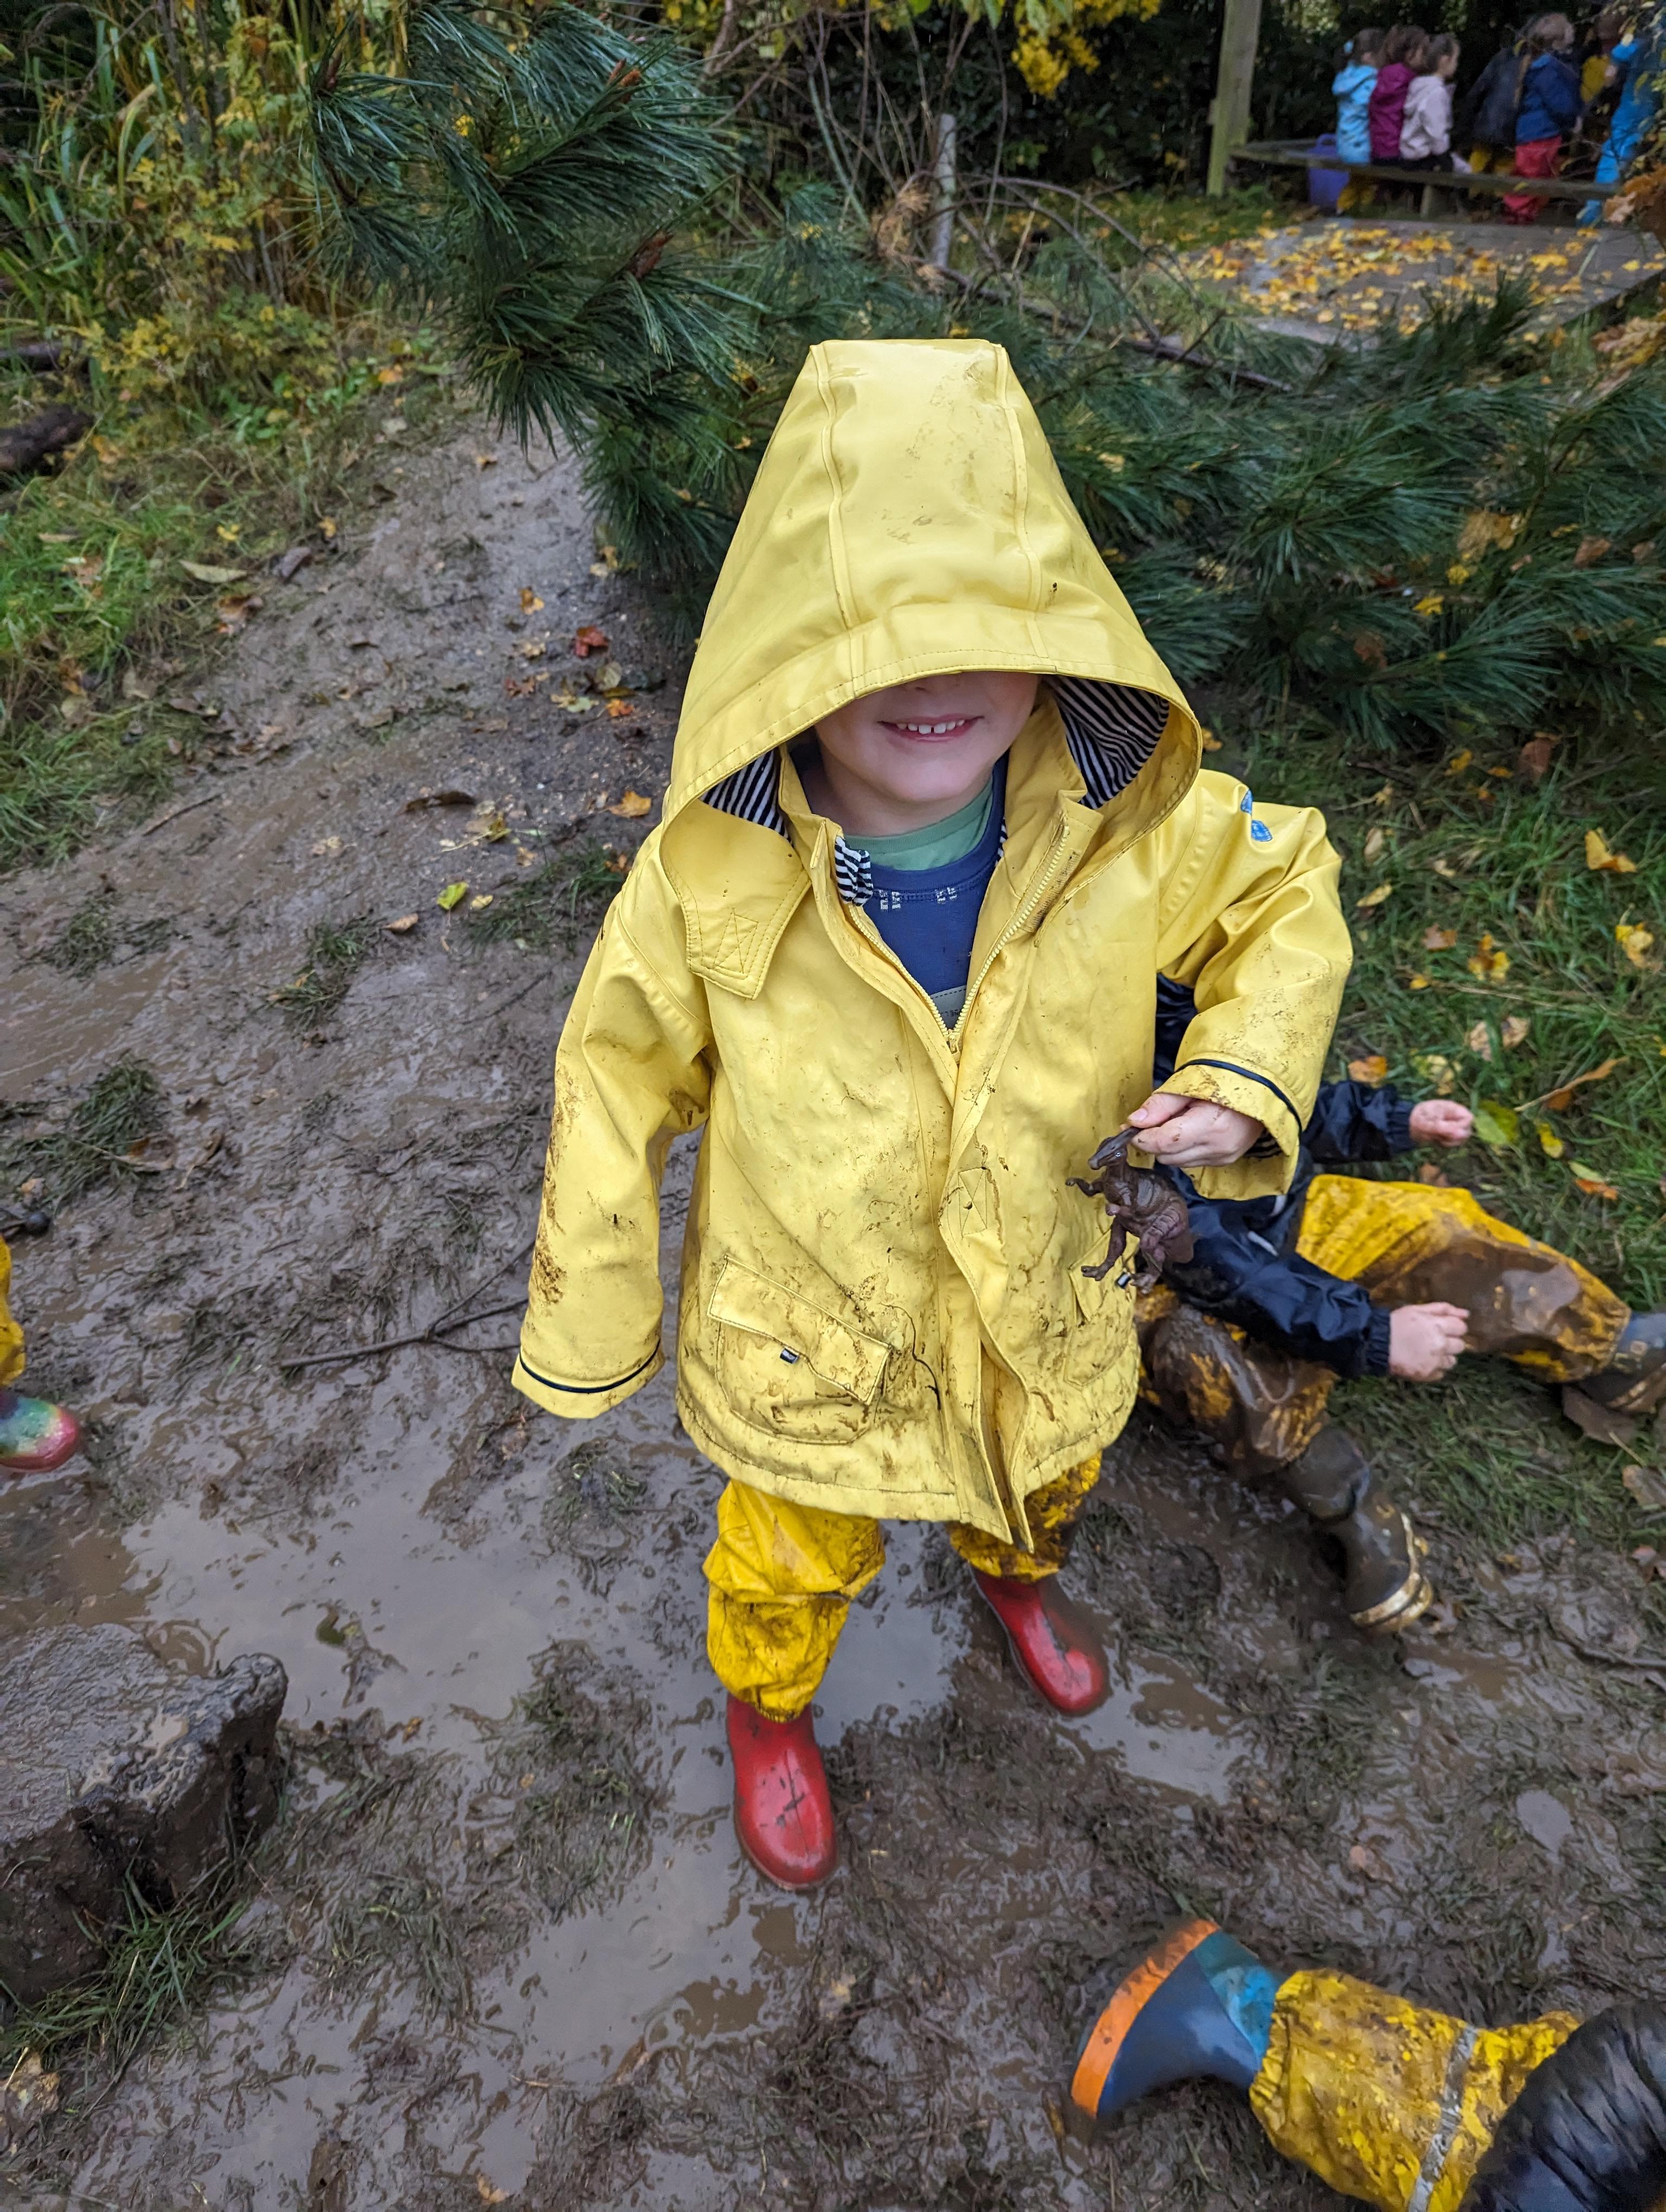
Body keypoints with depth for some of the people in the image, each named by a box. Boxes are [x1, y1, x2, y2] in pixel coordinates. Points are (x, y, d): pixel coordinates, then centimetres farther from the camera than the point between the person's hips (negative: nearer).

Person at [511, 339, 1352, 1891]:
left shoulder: (1133, 829, -24)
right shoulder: (712, 877, -29)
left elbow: (1287, 896, -3)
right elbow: (619, 1088, -14)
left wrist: (1247, 1077, -23)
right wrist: (587, 1331, -4)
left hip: (1042, 1305, 3)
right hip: (810, 1338, -2)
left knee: (1043, 1483, 34)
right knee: (798, 1560, 25)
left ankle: (1009, 1571, 74)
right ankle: (766, 1706, 63)